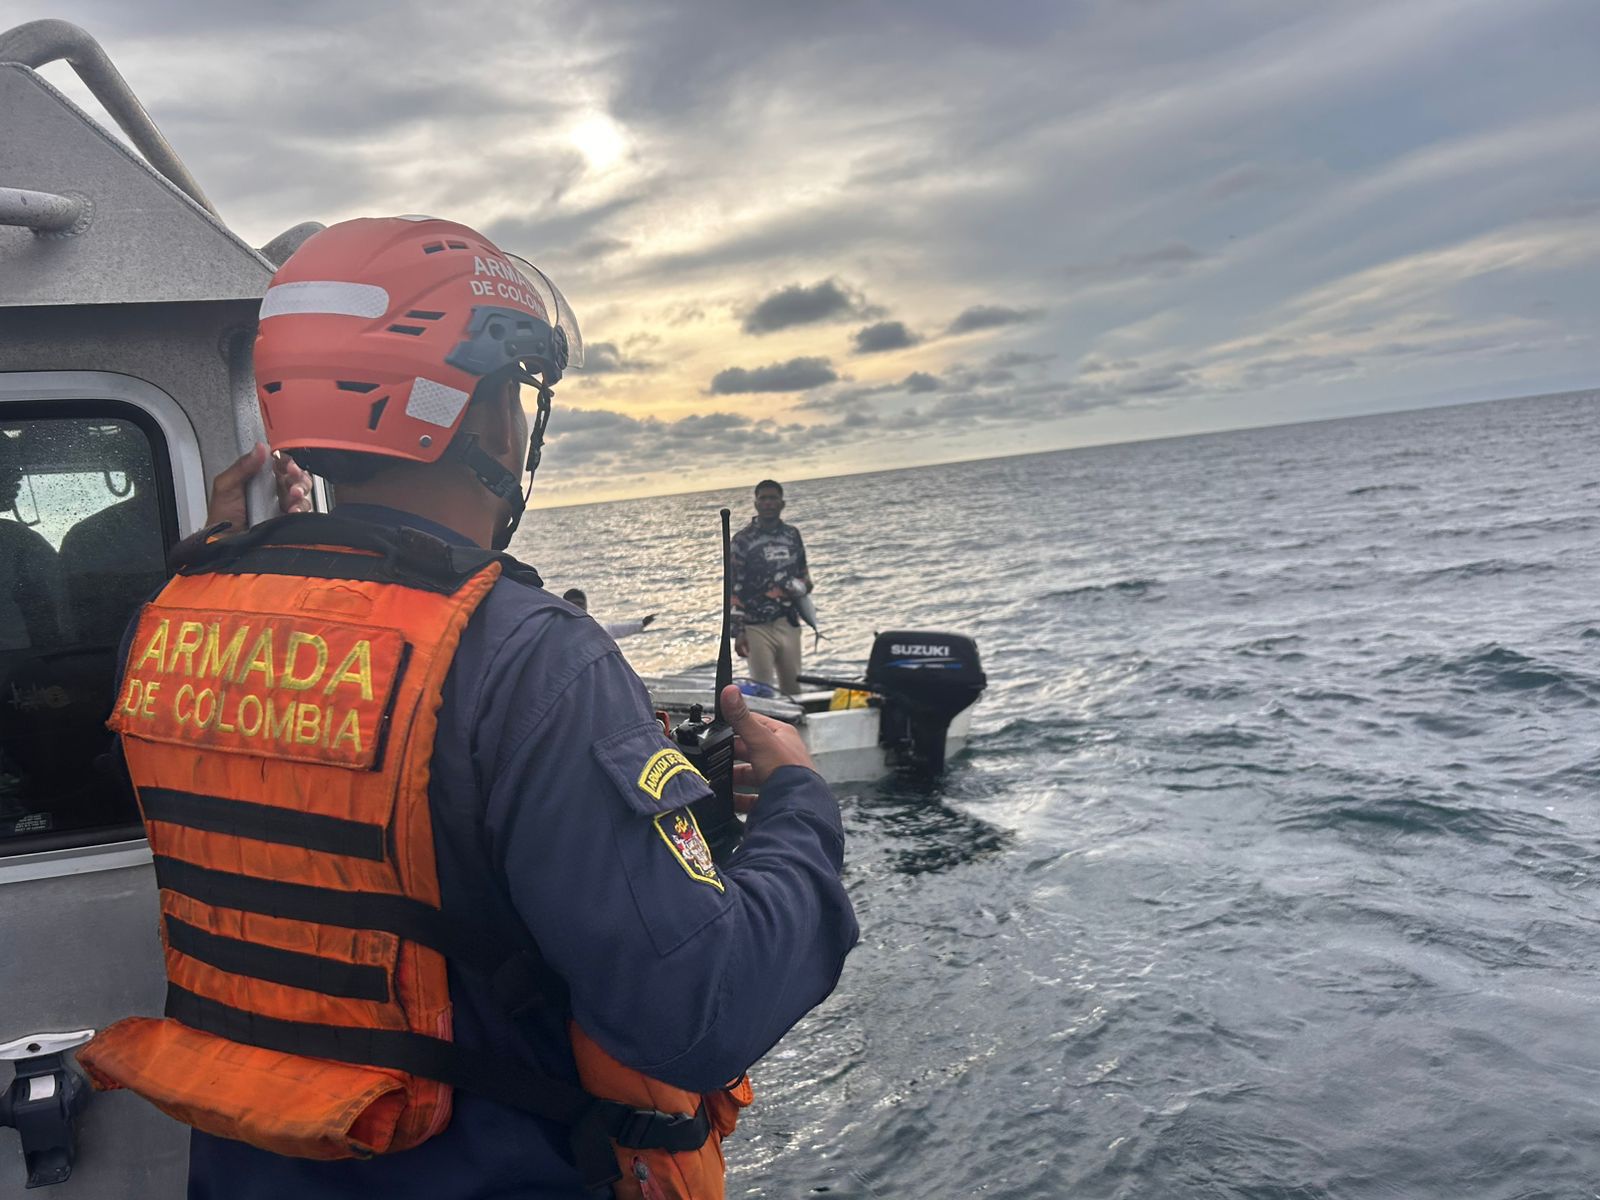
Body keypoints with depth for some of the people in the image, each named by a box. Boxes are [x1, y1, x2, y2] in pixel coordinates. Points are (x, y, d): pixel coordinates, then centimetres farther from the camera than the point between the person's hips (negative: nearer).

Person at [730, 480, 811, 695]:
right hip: (757, 628, -4)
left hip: (789, 624, 4)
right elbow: (734, 588, -5)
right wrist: (737, 632, -10)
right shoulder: (743, 540, -3)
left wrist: (803, 585, -3)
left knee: (793, 688, 8)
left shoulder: (792, 535, 9)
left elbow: (804, 571, 22)